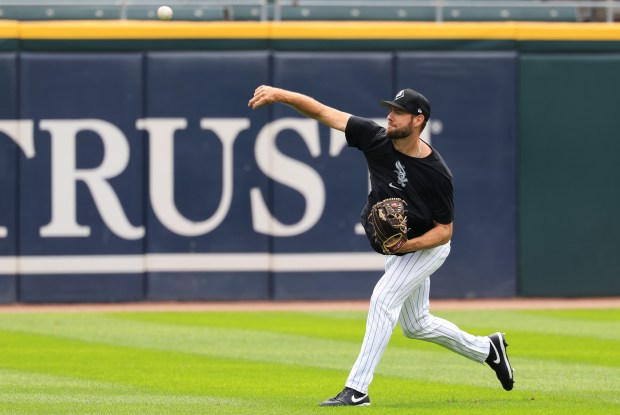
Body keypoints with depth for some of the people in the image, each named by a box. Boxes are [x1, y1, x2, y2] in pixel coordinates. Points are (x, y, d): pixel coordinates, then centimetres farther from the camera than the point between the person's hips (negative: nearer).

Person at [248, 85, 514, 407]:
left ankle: (357, 389, -25)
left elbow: (445, 229, -19)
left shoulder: (436, 173, -28)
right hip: (397, 248, 7)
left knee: (384, 298, -24)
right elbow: (322, 112, -22)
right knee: (415, 325, 18)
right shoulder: (375, 139, -17)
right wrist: (279, 95, -35)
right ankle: (487, 349, 40)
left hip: (427, 246, -7)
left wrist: (409, 245, -35)